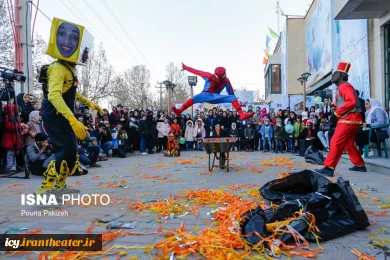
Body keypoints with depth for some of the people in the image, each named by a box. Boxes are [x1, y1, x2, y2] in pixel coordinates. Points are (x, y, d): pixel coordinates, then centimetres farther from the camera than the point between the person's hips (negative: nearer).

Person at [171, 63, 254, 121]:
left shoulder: (226, 80, -4)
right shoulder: (209, 76, -15)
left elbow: (231, 93, 3)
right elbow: (197, 72, -14)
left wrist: (237, 103, 3)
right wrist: (185, 67, -12)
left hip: (216, 97, 4)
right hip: (206, 95, -4)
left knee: (233, 97, -15)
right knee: (195, 98, -36)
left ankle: (242, 114, -26)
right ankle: (179, 111, -47)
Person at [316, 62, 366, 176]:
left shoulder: (344, 86, -10)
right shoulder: (342, 87, 22)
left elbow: (352, 102, -23)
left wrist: (337, 112, -18)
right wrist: (338, 112, 4)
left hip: (349, 119, -11)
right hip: (350, 119, 11)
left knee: (336, 142, -16)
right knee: (348, 144, 18)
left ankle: (329, 168, -20)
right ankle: (360, 165, 27)